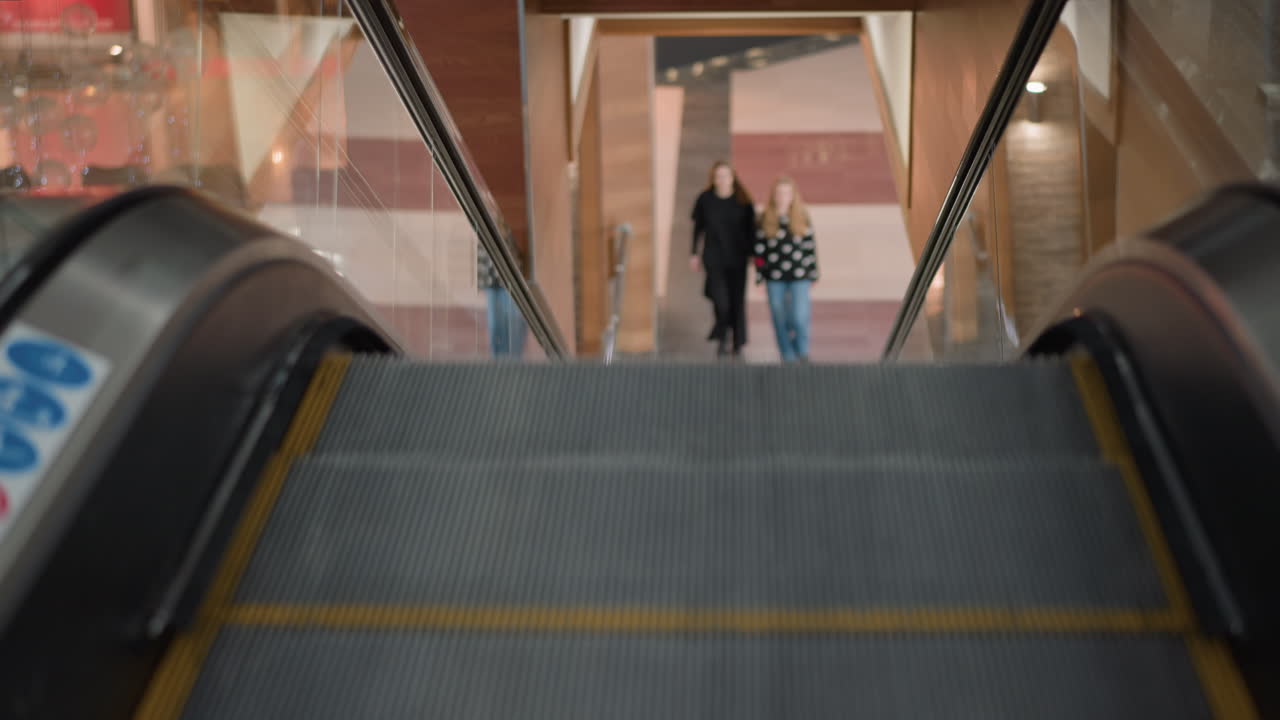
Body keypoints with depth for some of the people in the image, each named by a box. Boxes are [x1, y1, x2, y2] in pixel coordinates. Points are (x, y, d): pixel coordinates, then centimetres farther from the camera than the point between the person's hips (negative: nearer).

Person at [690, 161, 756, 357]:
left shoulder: (744, 201, 0)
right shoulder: (705, 200, 0)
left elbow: (751, 229, 5)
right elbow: (698, 228, 8)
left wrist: (752, 253, 1)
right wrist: (695, 254, 8)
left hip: (737, 258, 1)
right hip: (714, 258, -1)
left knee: (737, 300, 4)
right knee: (720, 298, -13)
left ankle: (738, 343, 17)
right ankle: (722, 338, 11)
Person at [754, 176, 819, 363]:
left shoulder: (802, 217, 3)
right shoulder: (765, 219, 2)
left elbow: (810, 247, 6)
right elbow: (759, 249, 4)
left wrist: (813, 274, 4)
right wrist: (759, 276, 1)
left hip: (799, 277, -1)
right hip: (775, 278, 1)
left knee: (800, 317, -8)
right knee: (780, 319, 7)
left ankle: (802, 351, 19)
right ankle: (788, 357, 22)